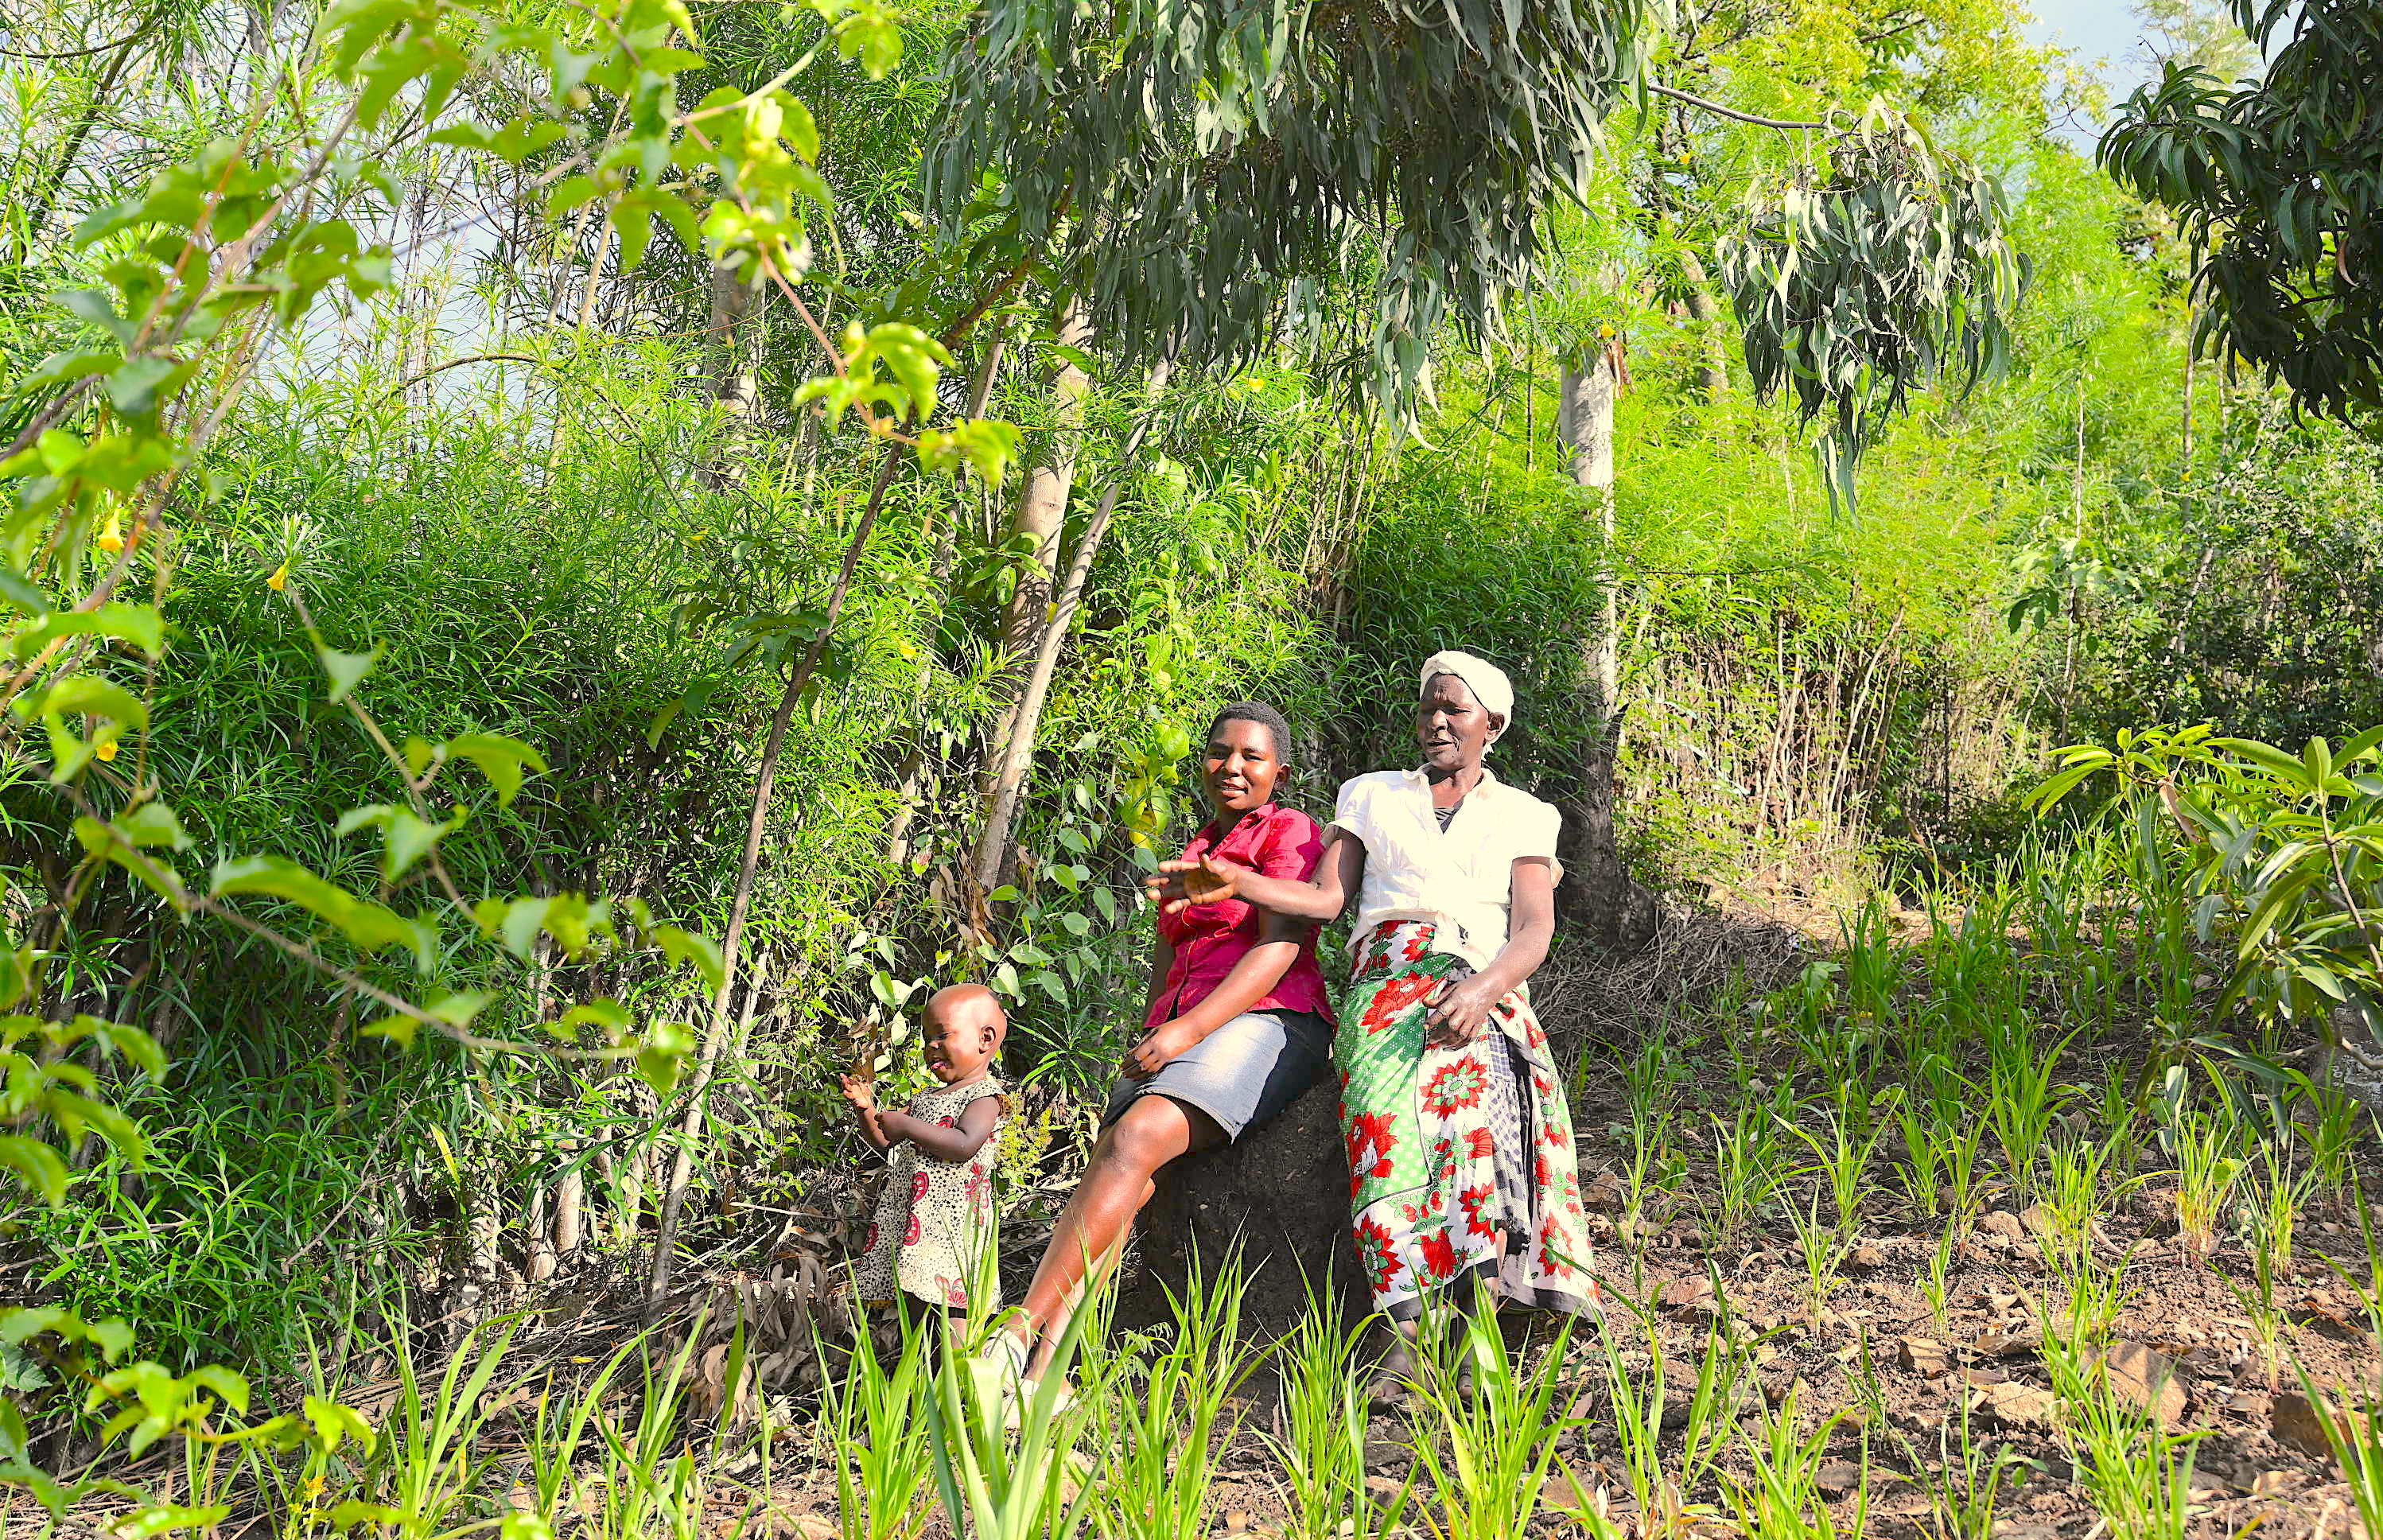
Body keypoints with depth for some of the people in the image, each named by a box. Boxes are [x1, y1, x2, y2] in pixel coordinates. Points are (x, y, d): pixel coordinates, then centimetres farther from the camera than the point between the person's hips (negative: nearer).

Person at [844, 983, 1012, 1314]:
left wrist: (907, 1125, -18)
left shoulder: (985, 1097, -4)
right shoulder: (927, 1097, 23)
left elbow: (965, 1145, -22)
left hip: (951, 1221, -8)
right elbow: (884, 1143, 27)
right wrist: (866, 1110, 8)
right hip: (905, 1218, 8)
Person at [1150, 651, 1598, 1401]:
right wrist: (1234, 882, -6)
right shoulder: (1372, 796, 26)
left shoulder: (1523, 815, 21)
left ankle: (1482, 1311, -48)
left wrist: (1485, 989, -15)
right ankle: (1407, 1330, -46)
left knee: (1474, 1087, -37)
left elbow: (1534, 929, 6)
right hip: (1386, 974, 1)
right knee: (1388, 1108, -33)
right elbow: (1325, 897, 13)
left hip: (1484, 984, 0)